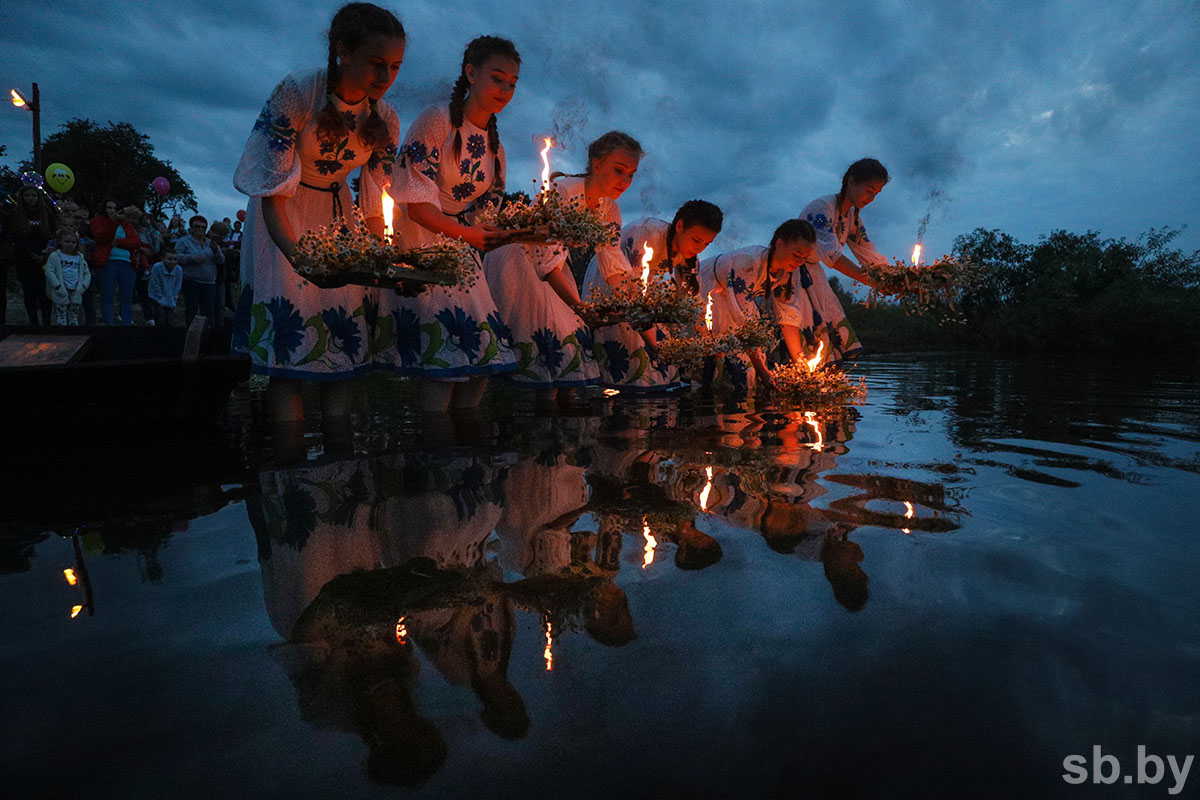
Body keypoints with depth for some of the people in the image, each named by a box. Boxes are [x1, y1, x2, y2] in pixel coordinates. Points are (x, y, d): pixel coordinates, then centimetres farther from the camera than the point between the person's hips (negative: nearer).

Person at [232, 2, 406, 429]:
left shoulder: (384, 120, -9)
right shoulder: (295, 94, -23)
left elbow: (376, 204, -4)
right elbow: (273, 189, -24)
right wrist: (296, 253, -41)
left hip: (337, 212, 4)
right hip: (284, 217, -4)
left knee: (343, 337, -2)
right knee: (287, 345, -12)